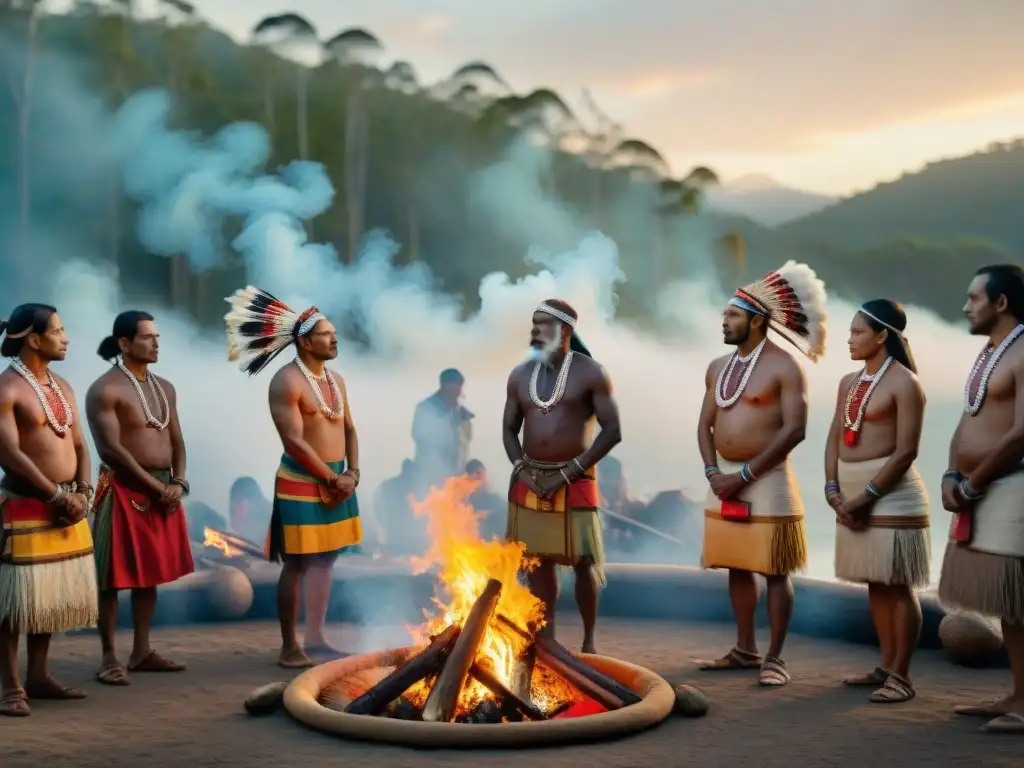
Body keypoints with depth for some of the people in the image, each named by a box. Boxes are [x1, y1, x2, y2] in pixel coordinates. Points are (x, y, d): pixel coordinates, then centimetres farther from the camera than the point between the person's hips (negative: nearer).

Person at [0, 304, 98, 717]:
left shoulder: (62, 387, 14)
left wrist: (81, 493, -2)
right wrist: (56, 495, -15)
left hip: (68, 505, 8)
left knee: (54, 594, 12)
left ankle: (38, 676, 23)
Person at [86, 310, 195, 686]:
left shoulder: (165, 388, 12)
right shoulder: (105, 390, -11)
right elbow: (111, 449, -17)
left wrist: (177, 482, -3)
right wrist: (156, 487, -17)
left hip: (165, 489, 7)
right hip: (124, 490, -7)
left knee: (150, 574, 12)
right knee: (115, 577, -2)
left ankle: (142, 651, 21)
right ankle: (109, 656, 6)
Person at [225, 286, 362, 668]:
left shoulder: (336, 380, 13)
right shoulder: (287, 382, -13)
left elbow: (349, 430, 14)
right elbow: (294, 441, -18)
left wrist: (352, 473, -2)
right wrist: (332, 478, -16)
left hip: (338, 481, 8)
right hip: (302, 483, -8)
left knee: (325, 561, 12)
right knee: (297, 565, -3)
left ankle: (316, 638, 21)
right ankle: (289, 646, 4)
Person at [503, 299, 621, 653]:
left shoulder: (590, 373, -5)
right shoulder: (520, 375, 8)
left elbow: (613, 431, -8)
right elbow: (509, 429, 15)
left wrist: (569, 472, -13)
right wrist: (522, 470, -4)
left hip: (575, 482, -4)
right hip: (529, 483, 4)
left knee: (584, 562, 0)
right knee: (538, 561, 5)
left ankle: (589, 640, 14)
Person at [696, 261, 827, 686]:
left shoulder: (784, 366, -9)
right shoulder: (718, 367, 12)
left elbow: (794, 430, -16)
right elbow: (705, 425, 14)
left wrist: (745, 475, -17)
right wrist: (713, 472, -3)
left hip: (767, 479, -7)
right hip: (725, 479, 7)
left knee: (775, 571, -1)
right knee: (737, 567, 12)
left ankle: (774, 658, 4)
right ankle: (745, 650, 21)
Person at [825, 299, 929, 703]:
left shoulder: (904, 383, -10)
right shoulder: (848, 382, 13)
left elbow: (906, 451, -16)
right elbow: (834, 440, 11)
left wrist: (867, 496, -17)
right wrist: (834, 491, -2)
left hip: (891, 493, -7)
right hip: (852, 494, 8)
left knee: (897, 587, -1)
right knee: (875, 585, 13)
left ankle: (901, 676, 5)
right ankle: (886, 666, 23)